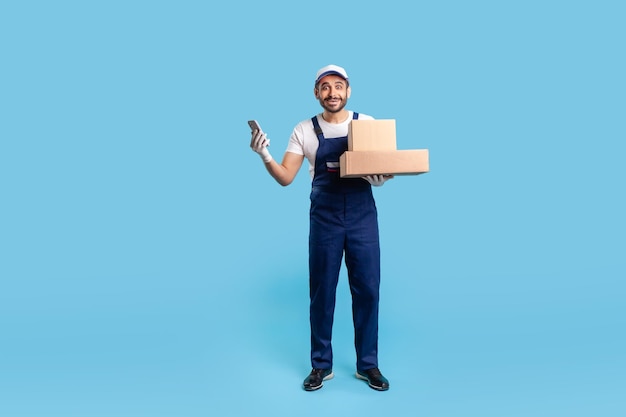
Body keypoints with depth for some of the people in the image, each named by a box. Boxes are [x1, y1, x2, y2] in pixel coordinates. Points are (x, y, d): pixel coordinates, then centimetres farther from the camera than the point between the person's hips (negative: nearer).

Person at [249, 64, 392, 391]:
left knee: (367, 290, 5)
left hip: (362, 216, 1)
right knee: (321, 292, 6)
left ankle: (368, 365, 23)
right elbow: (286, 178, -1)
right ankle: (321, 365, 23)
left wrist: (380, 178, -17)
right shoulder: (304, 131, 2)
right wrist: (264, 155, -19)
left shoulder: (368, 124, 3)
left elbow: (383, 168, 7)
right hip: (324, 218, 0)